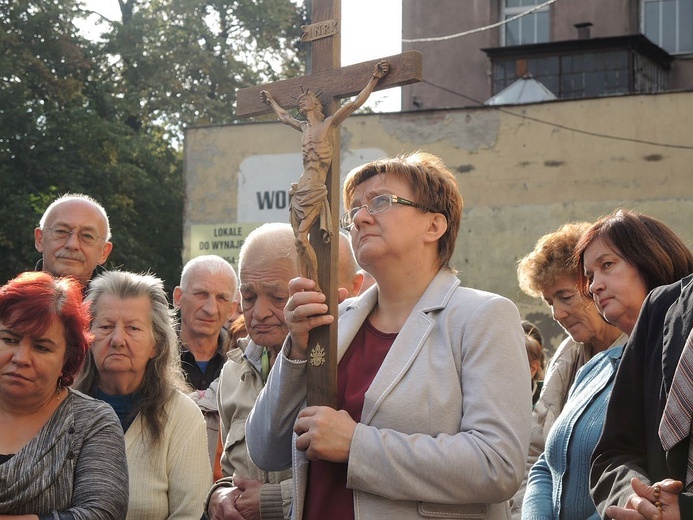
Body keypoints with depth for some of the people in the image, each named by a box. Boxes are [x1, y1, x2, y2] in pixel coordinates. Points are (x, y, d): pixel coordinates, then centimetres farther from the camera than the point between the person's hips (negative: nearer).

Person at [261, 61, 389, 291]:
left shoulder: (329, 123, 2)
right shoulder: (304, 127, 19)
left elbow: (355, 103, -5)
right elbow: (283, 116, 39)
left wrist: (375, 78, -8)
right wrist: (270, 101, 53)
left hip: (315, 190, -6)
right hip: (301, 190, 6)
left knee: (301, 237, -17)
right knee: (299, 242, -2)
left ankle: (316, 287, -13)